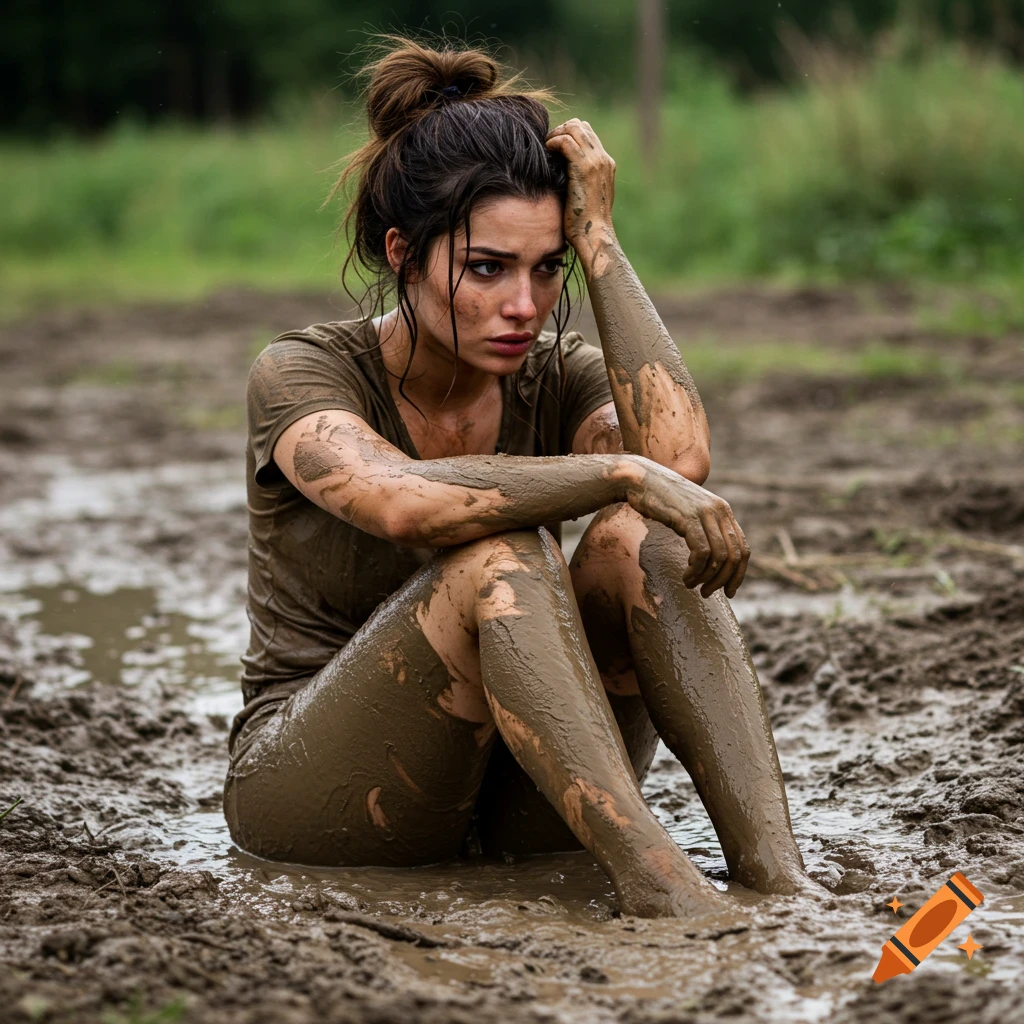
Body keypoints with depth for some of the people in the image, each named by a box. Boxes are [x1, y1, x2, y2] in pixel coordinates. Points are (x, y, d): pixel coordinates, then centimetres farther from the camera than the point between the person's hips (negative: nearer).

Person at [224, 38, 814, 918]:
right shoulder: (303, 375, -12)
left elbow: (679, 458, -25)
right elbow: (402, 501, -35)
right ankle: (653, 874, -40)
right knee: (498, 560, -32)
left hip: (513, 803, 4)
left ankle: (774, 871, -35)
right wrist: (621, 473, -36)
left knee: (640, 540, -24)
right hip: (312, 787, -4)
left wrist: (597, 237, -19)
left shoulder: (558, 379, 0)